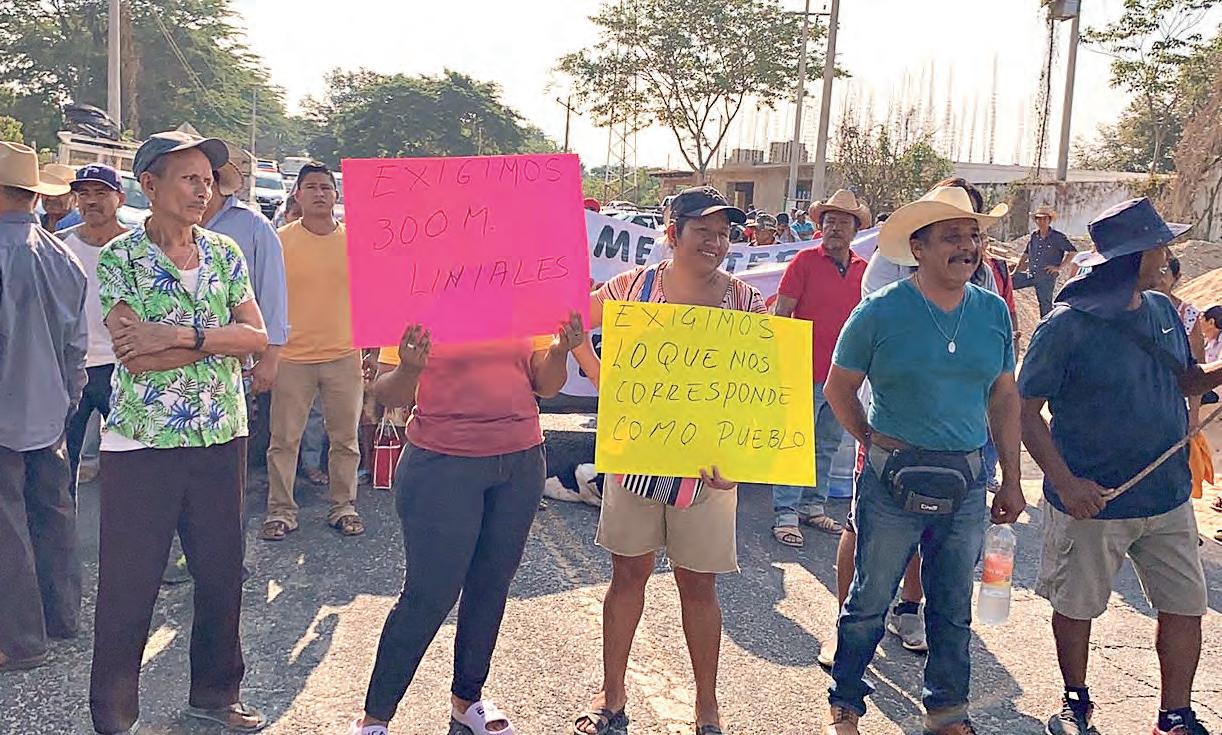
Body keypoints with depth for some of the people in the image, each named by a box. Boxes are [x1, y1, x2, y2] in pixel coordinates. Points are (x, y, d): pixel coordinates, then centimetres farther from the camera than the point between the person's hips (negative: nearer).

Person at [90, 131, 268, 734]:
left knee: (222, 573, 12)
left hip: (222, 437, 4)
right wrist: (217, 338, -15)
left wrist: (179, 334, -15)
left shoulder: (225, 253, 7)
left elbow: (257, 337, -4)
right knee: (128, 584, 6)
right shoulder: (118, 259, -5)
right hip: (141, 442, -3)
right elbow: (133, 354, -17)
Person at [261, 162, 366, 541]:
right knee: (284, 439, 5)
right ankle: (281, 511, 18)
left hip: (344, 356, 2)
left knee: (345, 439, 10)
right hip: (292, 356, -1)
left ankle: (343, 507, 23)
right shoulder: (281, 240, -2)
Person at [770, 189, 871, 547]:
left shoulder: (862, 269, 8)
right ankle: (785, 514, 7)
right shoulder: (805, 260, -6)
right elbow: (781, 313, -6)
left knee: (828, 446, 15)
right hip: (806, 371, -5)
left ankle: (813, 506, 27)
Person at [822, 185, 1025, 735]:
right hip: (893, 480, -4)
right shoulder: (880, 312, -8)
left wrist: (1011, 481, 9)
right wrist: (873, 442, -5)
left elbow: (1004, 397, 10)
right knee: (870, 599, 7)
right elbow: (838, 388, 2)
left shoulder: (993, 312, 4)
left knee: (953, 606, 16)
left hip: (968, 481, 4)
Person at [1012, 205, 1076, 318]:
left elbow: (1073, 251, -7)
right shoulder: (1034, 236, 7)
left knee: (1045, 306, 1)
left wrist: (1060, 267, -11)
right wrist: (1016, 270, 14)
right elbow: (1026, 254, 18)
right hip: (1030, 275, 5)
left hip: (1047, 278, -5)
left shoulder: (1058, 237, -8)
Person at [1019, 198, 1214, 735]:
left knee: (1186, 605, 11)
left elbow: (1184, 381, 17)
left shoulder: (1163, 310, 3)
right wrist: (1065, 482, -22)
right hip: (1093, 500, -5)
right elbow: (1025, 409, -15)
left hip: (1168, 495, 6)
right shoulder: (1067, 325, -17)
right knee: (1076, 606, 11)